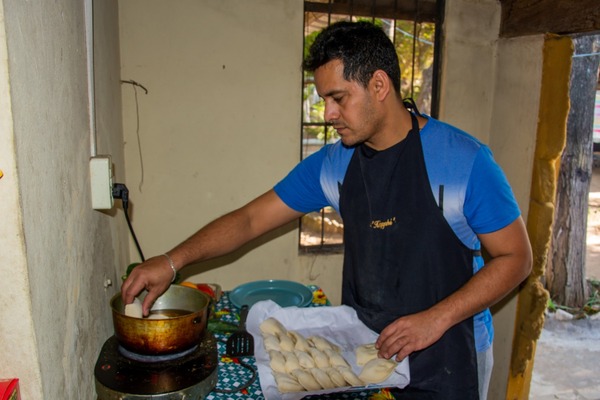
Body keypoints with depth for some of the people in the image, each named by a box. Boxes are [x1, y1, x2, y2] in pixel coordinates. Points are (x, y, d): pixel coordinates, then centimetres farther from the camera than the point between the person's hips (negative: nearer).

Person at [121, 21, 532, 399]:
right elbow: (251, 219, -1)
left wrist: (435, 320, -20)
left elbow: (515, 257, -11)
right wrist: (172, 261, -11)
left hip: (446, 361, -3)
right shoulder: (332, 164, -4)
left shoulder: (463, 159, -17)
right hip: (363, 351, 4)